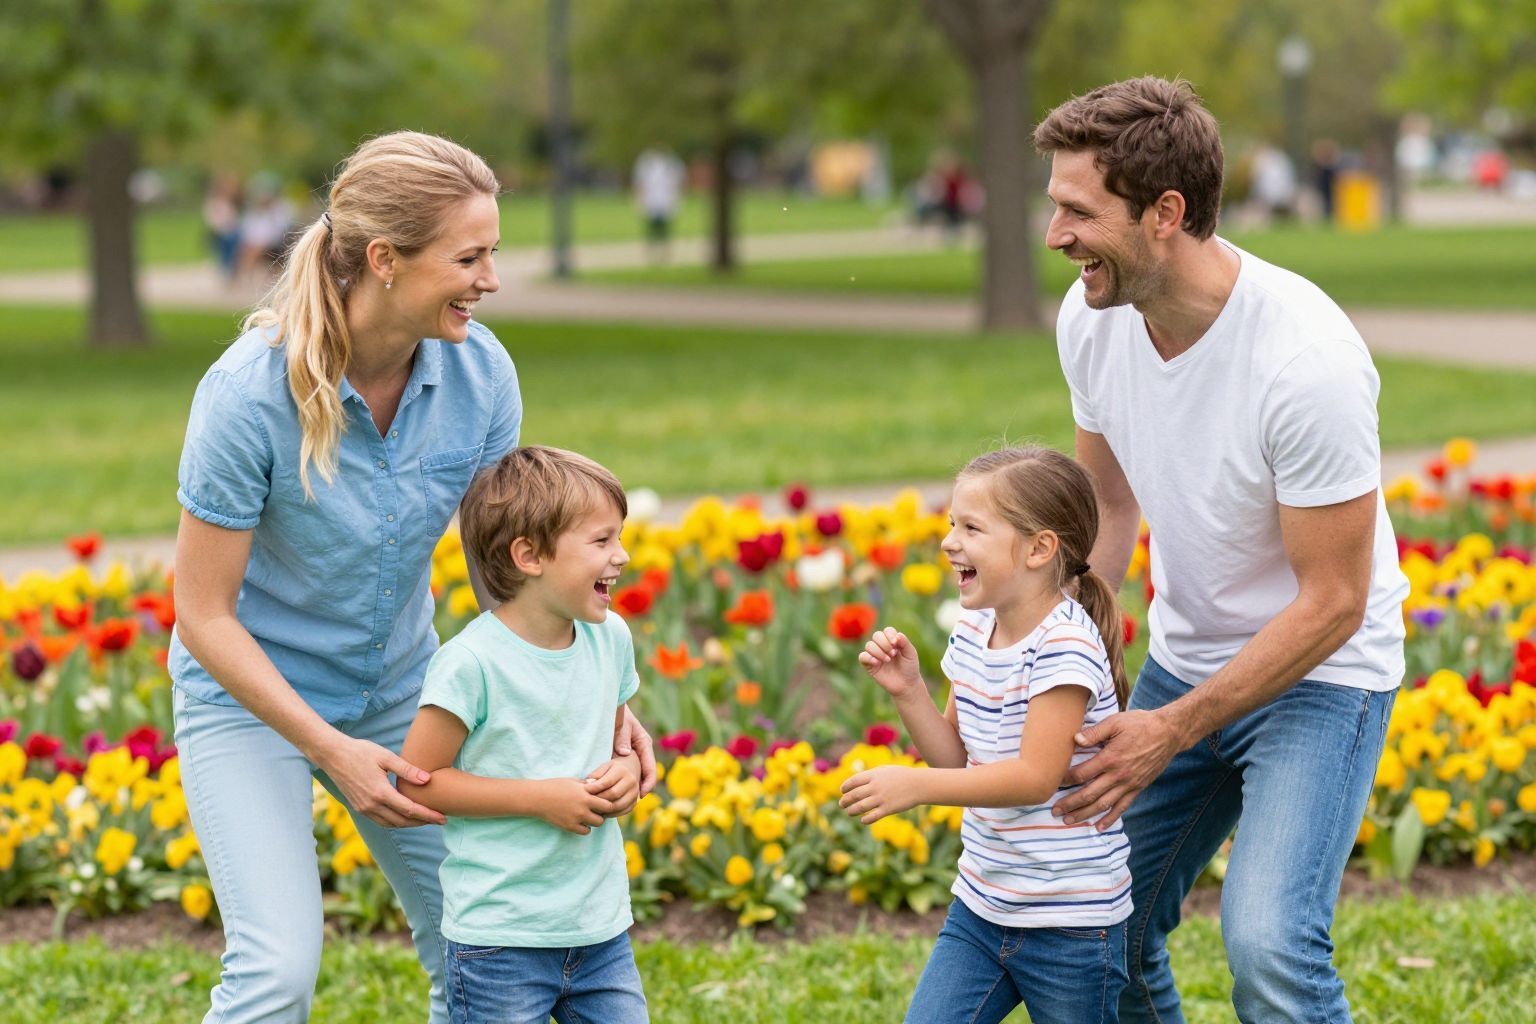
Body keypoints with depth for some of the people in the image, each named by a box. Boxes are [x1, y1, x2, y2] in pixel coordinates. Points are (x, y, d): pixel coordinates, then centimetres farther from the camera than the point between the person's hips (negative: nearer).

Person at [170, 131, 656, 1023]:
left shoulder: (480, 371, -15)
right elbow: (203, 613, -20)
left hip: (397, 688, 5)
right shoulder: (249, 394, -28)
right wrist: (332, 751, -26)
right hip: (249, 693, -5)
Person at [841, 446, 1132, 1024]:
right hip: (980, 908, 7)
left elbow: (1037, 776, -25)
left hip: (1071, 924, -7)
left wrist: (916, 786, -30)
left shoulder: (1065, 646, -20)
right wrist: (908, 691, -5)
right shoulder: (973, 634, 4)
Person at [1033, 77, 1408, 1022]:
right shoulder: (1092, 317, -10)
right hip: (1184, 658, 7)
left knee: (1270, 944, -23)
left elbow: (1332, 603, -23)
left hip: (1320, 671, -7)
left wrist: (1173, 732, -22)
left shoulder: (1309, 363, -31)